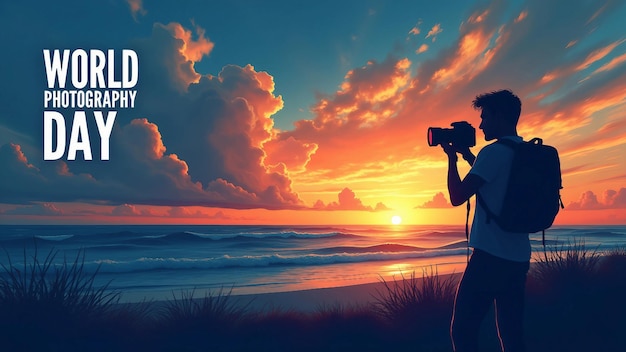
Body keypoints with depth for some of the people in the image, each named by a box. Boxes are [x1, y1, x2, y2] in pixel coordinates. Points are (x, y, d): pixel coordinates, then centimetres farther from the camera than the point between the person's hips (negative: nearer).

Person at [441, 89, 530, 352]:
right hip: (518, 258, 9)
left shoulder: (494, 151, -14)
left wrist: (452, 156, -2)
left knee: (462, 331, 1)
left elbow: (457, 197, -14)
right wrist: (467, 155, 21)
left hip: (491, 256, -9)